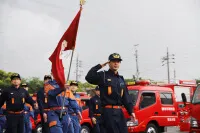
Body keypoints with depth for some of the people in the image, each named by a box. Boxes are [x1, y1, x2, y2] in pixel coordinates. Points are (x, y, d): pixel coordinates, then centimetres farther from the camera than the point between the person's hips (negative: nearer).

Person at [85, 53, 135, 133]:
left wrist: (130, 111, 10)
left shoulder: (121, 79, 17)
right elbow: (89, 77, -19)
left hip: (119, 111, 7)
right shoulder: (103, 75, -1)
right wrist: (100, 66, -12)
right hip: (108, 111, -7)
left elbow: (126, 97, 17)